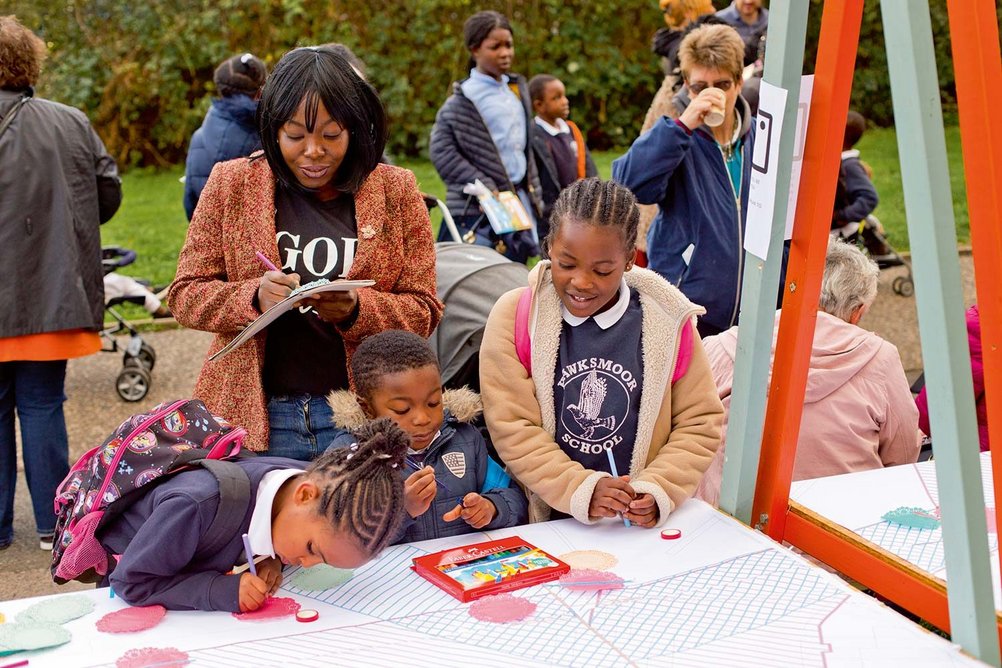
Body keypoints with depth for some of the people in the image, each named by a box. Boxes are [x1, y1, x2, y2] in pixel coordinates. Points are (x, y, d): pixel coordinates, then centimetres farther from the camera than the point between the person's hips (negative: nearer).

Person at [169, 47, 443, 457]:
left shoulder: (396, 191, 2)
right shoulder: (231, 184, 2)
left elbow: (423, 311, 0)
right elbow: (184, 294, 2)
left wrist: (356, 310, -20)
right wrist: (254, 297, -18)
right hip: (255, 416, 0)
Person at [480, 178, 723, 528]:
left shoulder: (667, 319, 0)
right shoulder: (514, 316, -3)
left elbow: (700, 422, 6)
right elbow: (512, 430, -6)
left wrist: (658, 491, -8)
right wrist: (580, 489, -16)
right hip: (545, 521, -2)